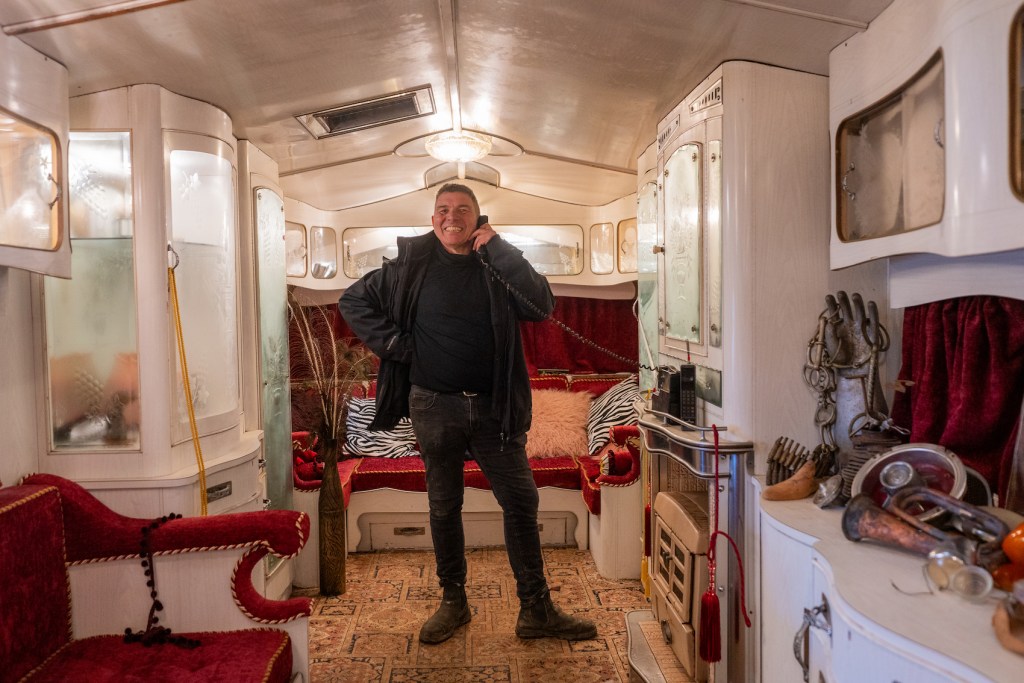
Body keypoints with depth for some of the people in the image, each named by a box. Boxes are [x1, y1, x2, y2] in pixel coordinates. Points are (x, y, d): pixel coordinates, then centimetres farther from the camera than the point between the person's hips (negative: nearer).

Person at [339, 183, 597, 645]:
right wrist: (393, 344, -4)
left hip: (493, 407, 1)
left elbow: (541, 307, -13)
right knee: (444, 507, 12)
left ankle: (536, 611, 17)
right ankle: (453, 602, 30)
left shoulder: (496, 264, 2)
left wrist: (498, 248, -13)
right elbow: (353, 300, 8)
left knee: (521, 502, 3)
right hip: (435, 406, 0)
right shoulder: (412, 264, 1)